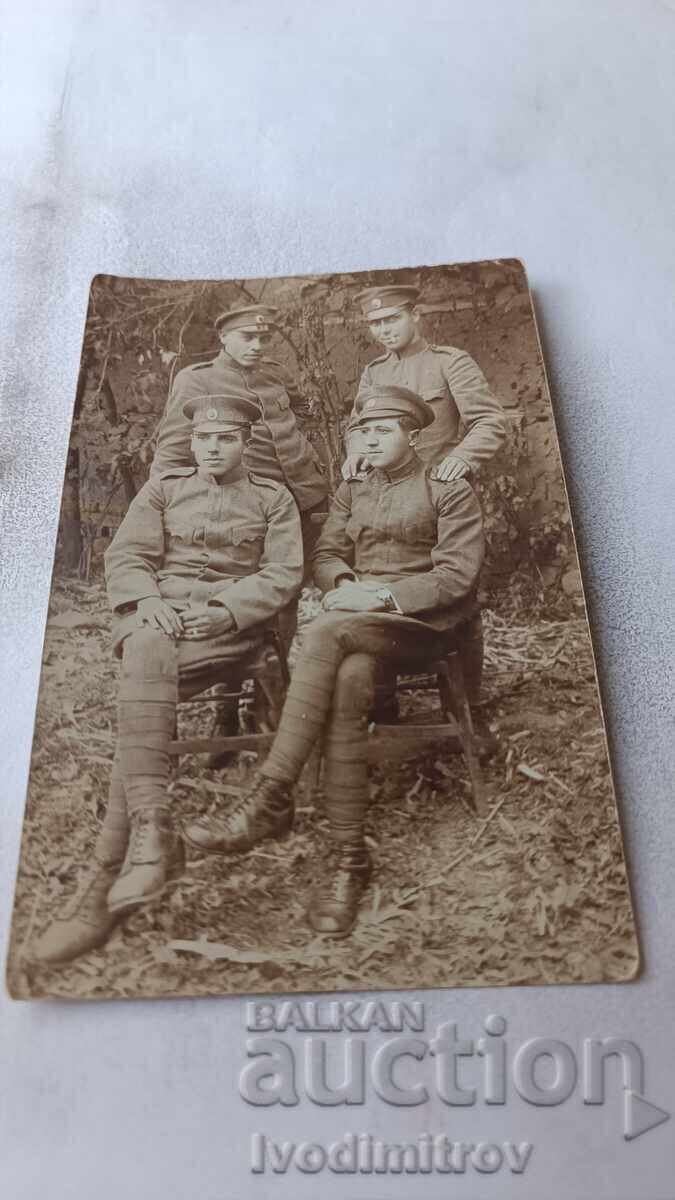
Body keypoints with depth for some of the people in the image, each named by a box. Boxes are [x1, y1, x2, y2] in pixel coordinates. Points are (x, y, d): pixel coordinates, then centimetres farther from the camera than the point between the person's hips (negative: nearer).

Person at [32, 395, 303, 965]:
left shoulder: (273, 497, 15)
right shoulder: (162, 487, 20)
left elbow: (283, 573, 3)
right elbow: (125, 556, 10)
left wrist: (226, 611, -14)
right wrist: (148, 599, -13)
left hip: (229, 623, -2)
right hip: (155, 614, 3)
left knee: (143, 689, -31)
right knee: (148, 658, -37)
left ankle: (103, 882, -31)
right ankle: (152, 831, -43)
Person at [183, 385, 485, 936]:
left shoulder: (451, 491, 7)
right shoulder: (351, 491, 24)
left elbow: (457, 576, -5)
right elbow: (326, 555, 14)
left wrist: (383, 595, -16)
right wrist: (347, 586, -10)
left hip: (421, 623, -4)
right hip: (357, 624, 4)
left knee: (328, 631, -35)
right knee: (346, 683, -33)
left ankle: (271, 798, -35)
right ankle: (349, 856, -31)